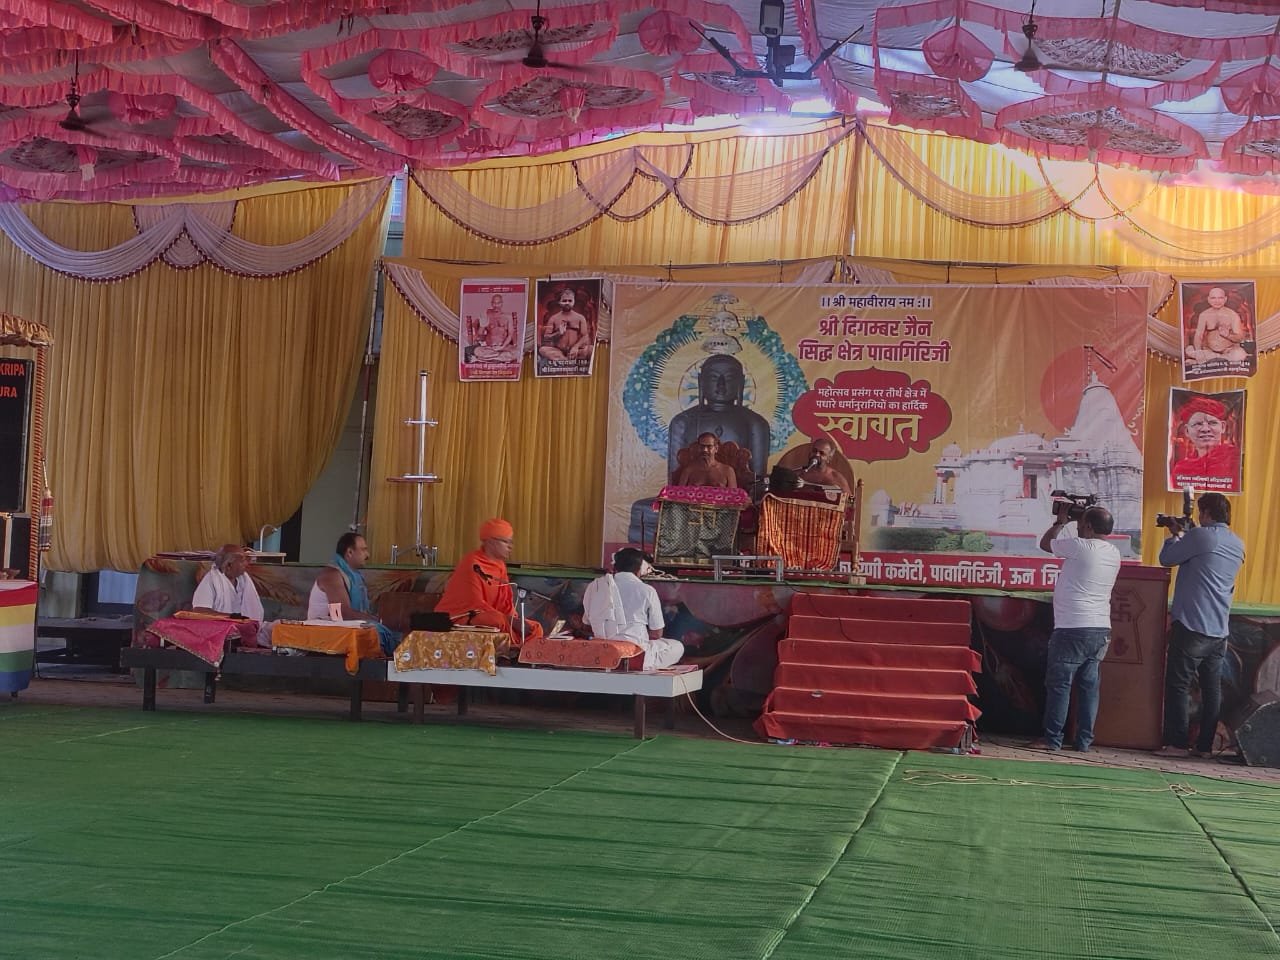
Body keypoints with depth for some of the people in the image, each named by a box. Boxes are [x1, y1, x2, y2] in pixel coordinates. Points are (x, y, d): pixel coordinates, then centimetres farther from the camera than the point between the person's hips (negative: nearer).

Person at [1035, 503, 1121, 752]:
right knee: (1089, 685, 9)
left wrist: (1060, 521, 15)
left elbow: (1045, 544, 1)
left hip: (1073, 629, -7)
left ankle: (1053, 739, 1)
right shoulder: (1114, 553, 9)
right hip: (1101, 629, 7)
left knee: (1059, 684, 0)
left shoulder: (1080, 546, -13)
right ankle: (1084, 740, 9)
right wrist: (1067, 522, 21)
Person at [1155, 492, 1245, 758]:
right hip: (1219, 630, 7)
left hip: (1192, 625, -7)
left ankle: (1176, 744, -5)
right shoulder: (1238, 544, 14)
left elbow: (1167, 559, -4)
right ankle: (1205, 746, 8)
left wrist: (1175, 535, 13)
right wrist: (1183, 535, 21)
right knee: (1212, 688, 7)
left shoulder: (1201, 535, -11)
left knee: (1178, 685, -2)